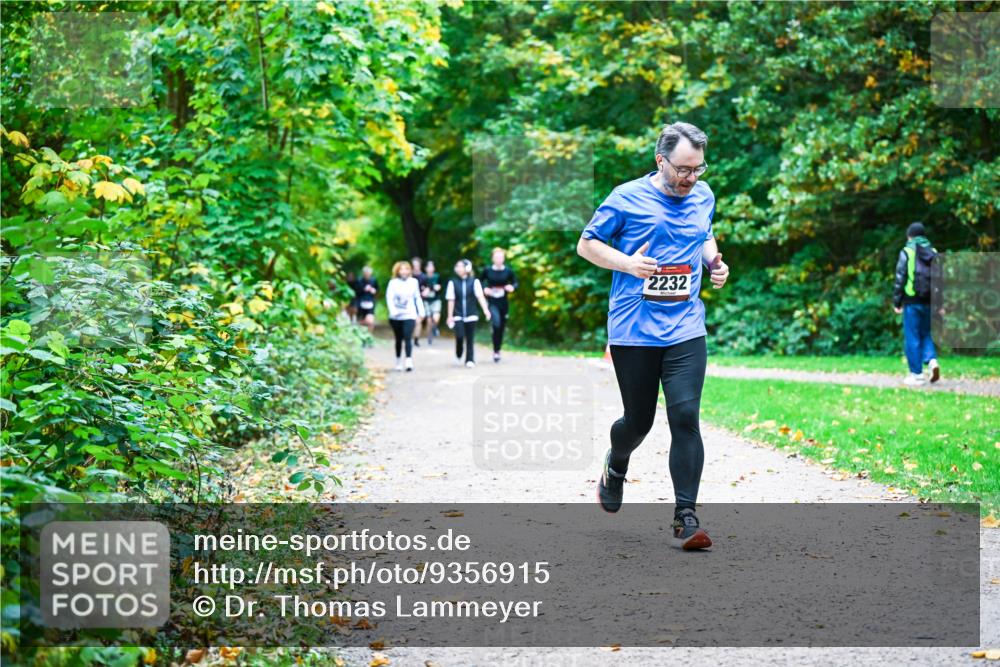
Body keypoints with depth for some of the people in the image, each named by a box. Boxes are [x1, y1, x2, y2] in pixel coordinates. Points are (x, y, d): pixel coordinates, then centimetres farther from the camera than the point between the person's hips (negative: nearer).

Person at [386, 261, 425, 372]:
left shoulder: (414, 282, 5)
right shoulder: (393, 283, -1)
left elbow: (417, 298, 12)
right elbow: (389, 298, -11)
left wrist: (421, 312, 9)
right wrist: (393, 311, -25)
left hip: (409, 315, -1)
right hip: (396, 316, 1)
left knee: (408, 338, -16)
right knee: (398, 339, 11)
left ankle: (409, 361, -23)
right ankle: (398, 361, 25)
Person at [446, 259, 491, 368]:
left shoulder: (474, 281, 0)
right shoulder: (453, 282, 1)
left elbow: (480, 296, -9)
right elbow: (451, 300, 3)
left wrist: (485, 309, -22)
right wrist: (450, 316, 2)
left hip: (471, 315, 0)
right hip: (458, 316, 0)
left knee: (470, 338, 2)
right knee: (459, 336, -14)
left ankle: (470, 360, 11)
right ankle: (458, 355, 12)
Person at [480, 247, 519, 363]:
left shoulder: (508, 271, -3)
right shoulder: (487, 270, -4)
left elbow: (515, 283, 7)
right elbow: (480, 281, 11)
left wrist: (512, 287, -15)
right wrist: (484, 288, -8)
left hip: (503, 303, 2)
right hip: (491, 302, -2)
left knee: (501, 327, 10)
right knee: (496, 324, -24)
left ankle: (498, 350, 32)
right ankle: (495, 351, -11)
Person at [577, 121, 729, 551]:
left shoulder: (703, 196, 9)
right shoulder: (627, 198, -5)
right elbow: (587, 245, 1)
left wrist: (714, 262, 6)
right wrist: (627, 262, -16)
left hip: (685, 329, 2)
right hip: (633, 331, -2)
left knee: (685, 417, -11)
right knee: (639, 419, 8)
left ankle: (685, 517, -8)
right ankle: (616, 466, 44)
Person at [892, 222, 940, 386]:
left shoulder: (907, 252, -4)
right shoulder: (933, 253, 9)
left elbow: (900, 279, -7)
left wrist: (896, 302, -1)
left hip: (912, 301, -4)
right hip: (929, 302, 4)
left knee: (912, 338, 1)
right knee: (926, 334, 17)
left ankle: (917, 375, 2)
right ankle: (932, 361, -6)